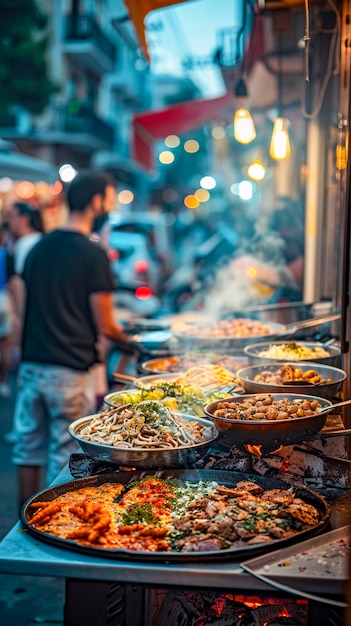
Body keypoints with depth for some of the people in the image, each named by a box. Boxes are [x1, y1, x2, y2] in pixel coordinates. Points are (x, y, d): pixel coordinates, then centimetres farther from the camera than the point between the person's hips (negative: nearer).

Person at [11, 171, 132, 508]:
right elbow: (104, 325, -10)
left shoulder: (39, 248, 9)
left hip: (31, 365, 7)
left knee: (28, 448, 15)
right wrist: (128, 342, 8)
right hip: (70, 370, -7)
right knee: (64, 457, 4)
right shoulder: (93, 254, -12)